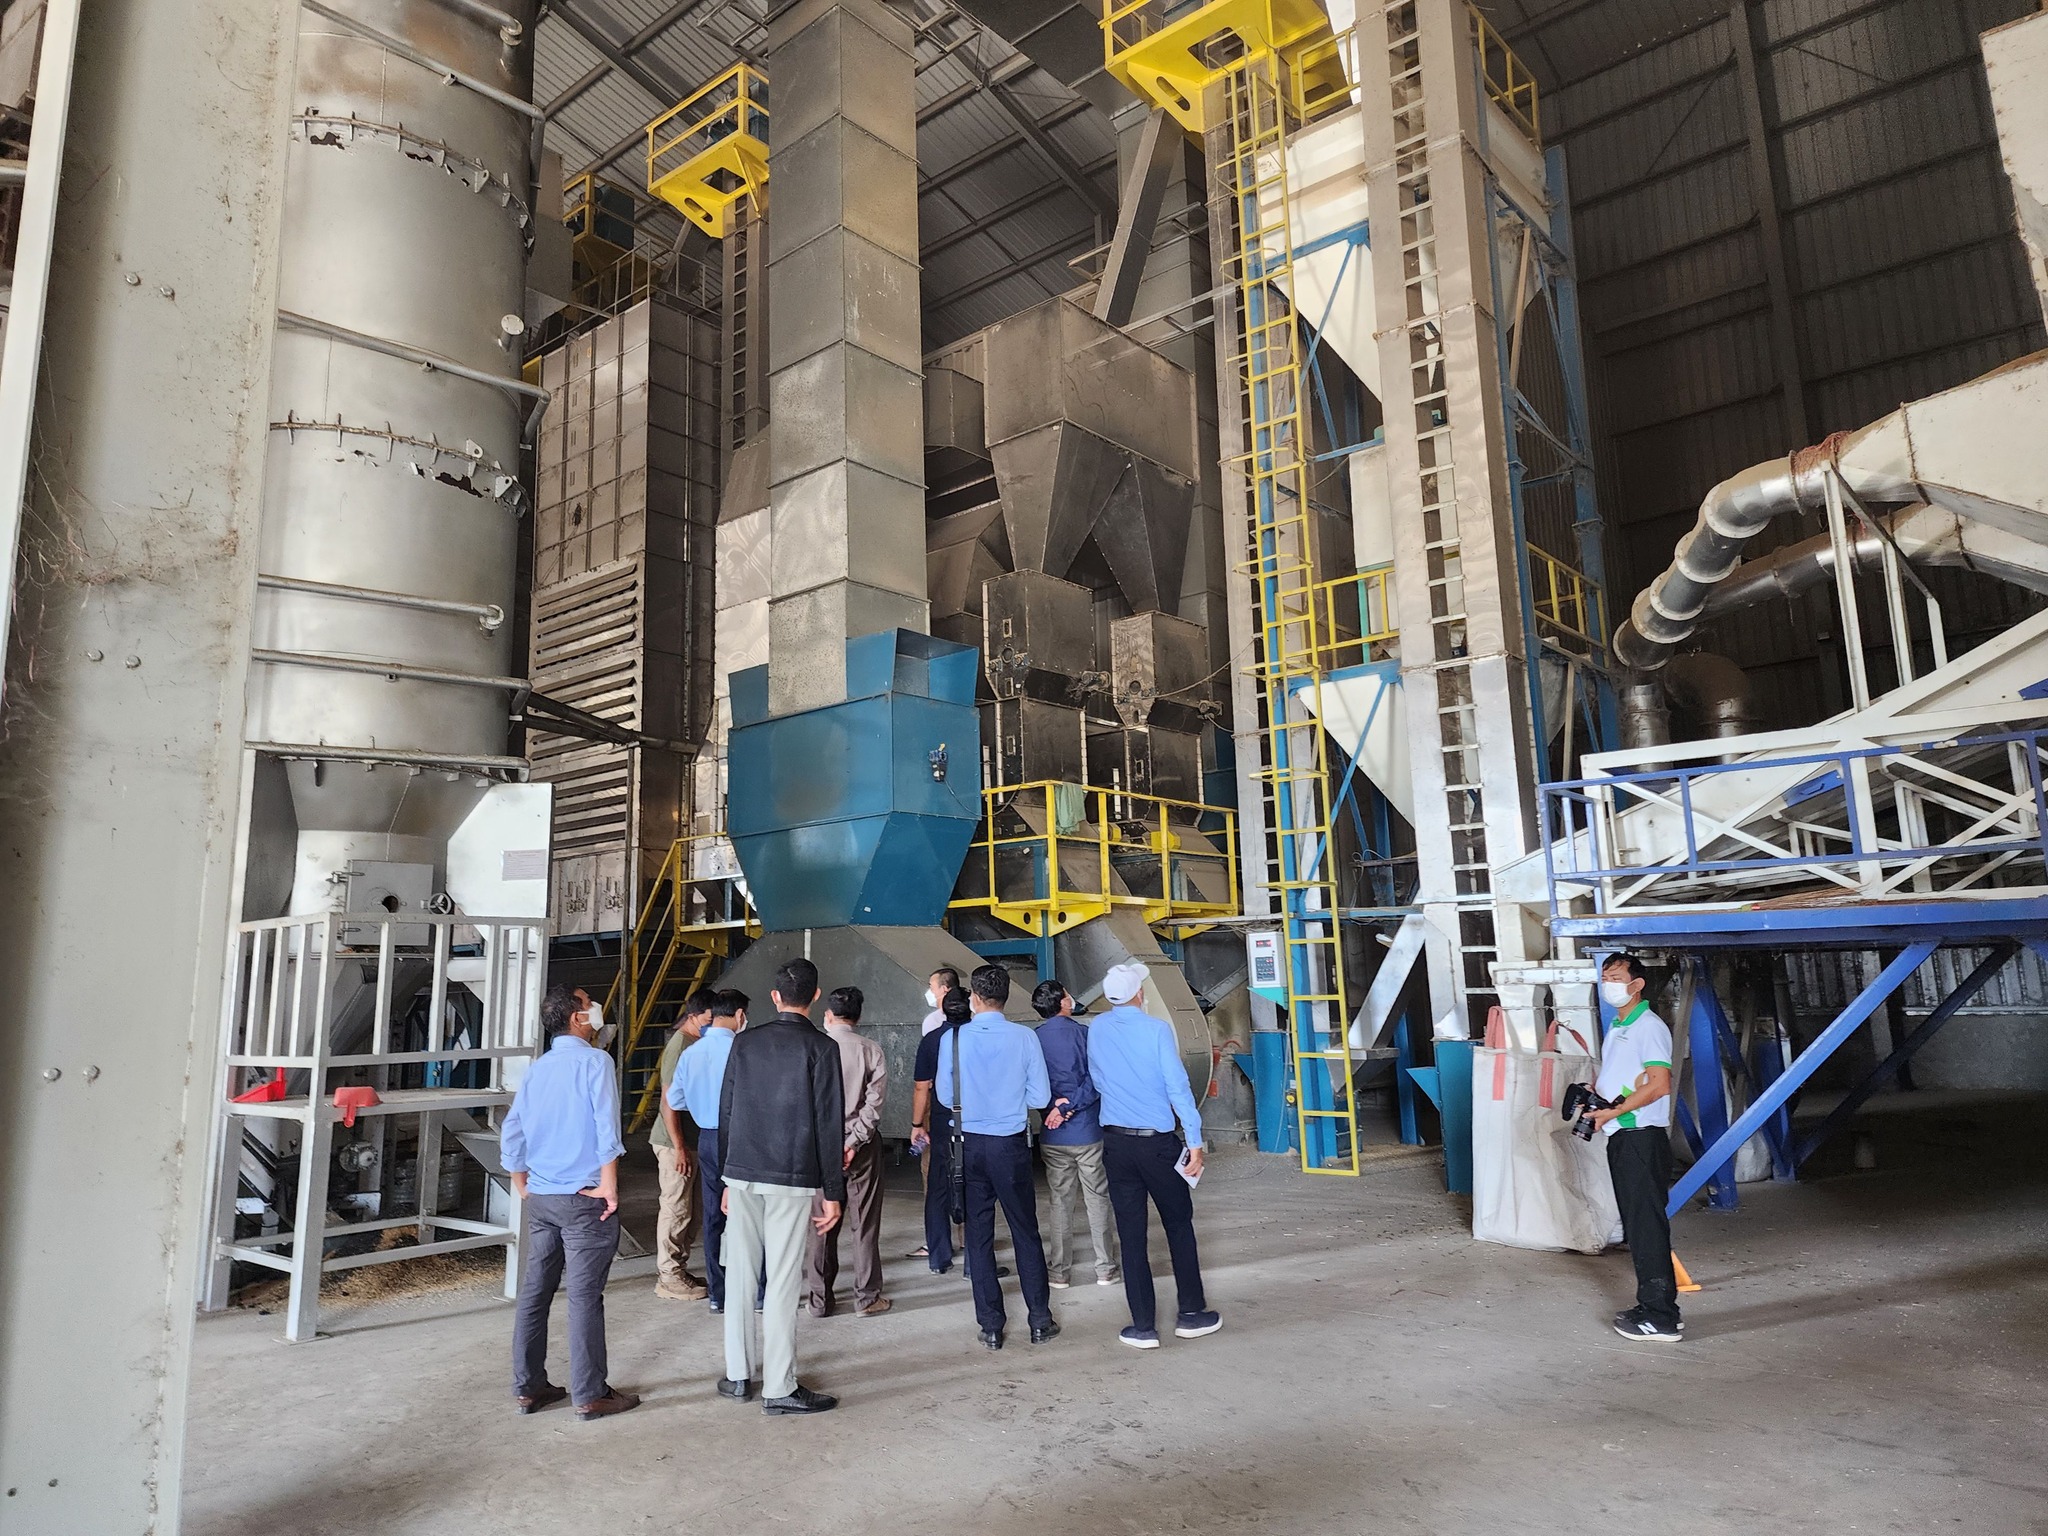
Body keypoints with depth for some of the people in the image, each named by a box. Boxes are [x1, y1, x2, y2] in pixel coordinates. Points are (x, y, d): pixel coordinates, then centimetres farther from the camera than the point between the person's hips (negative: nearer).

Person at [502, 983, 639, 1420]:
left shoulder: (536, 1069, 9)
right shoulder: (594, 1061, -10)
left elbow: (510, 1134, 10)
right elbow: (606, 1129, -18)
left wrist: (523, 1187, 20)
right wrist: (609, 1187, -13)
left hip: (541, 1198, 7)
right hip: (584, 1197, -7)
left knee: (535, 1291, 13)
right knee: (585, 1296, -1)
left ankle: (529, 1387, 22)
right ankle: (591, 1395, 5)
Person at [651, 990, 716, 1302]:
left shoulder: (700, 1043, 9)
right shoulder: (679, 1046, -18)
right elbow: (669, 1102, -20)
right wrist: (679, 1147, -20)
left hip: (694, 1140, 9)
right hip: (675, 1143, -9)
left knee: (695, 1210, 14)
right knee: (676, 1210, 0)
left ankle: (678, 1269, 25)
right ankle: (669, 1277, 11)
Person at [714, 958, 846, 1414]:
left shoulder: (745, 1042, 5)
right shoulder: (820, 1047, -7)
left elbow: (725, 1112, 8)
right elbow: (829, 1123, -8)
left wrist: (728, 1177, 17)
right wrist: (833, 1192, -3)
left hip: (742, 1175, 4)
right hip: (793, 1180, -4)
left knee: (741, 1274, 13)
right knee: (782, 1282, 0)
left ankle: (738, 1375, 23)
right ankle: (779, 1389, 6)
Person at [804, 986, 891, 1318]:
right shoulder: (871, 1050, -5)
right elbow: (874, 1102, -12)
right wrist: (853, 1141, -10)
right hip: (861, 1143, -1)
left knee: (823, 1223, 10)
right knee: (865, 1222, 7)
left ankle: (819, 1300, 16)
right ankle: (867, 1298, 12)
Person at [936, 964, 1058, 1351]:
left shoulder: (953, 1038, -8)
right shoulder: (1024, 1038, -9)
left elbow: (945, 1096, -1)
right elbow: (1041, 1097, -5)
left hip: (970, 1145, 1)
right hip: (1011, 1144, 0)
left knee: (979, 1236, 10)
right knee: (1025, 1232, 12)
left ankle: (991, 1327, 17)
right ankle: (1040, 1321, 18)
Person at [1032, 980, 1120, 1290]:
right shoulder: (1084, 1033, -9)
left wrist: (1060, 1106, -1)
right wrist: (1071, 1104, -14)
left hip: (1052, 1136, 2)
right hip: (1088, 1131, -2)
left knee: (1060, 1201, 11)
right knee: (1098, 1199, 9)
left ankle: (1059, 1271, 17)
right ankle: (1105, 1268, 16)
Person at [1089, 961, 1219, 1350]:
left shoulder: (1097, 1030, 0)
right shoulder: (1157, 1029, -12)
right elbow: (1178, 1087, -14)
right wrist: (1195, 1142, -10)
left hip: (1116, 1142, 3)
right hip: (1158, 1142, -3)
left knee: (1131, 1234, 8)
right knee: (1179, 1225, 15)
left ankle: (1143, 1327, 12)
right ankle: (1191, 1314, 23)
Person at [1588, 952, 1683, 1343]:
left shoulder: (1648, 1026, -12)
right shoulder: (1616, 1028, 18)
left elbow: (1659, 1084, -19)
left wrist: (1612, 1112, -17)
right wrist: (1591, 1095, 6)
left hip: (1642, 1135, -10)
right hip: (1620, 1136, 10)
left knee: (1648, 1224, -7)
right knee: (1636, 1225, 14)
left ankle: (1661, 1317, -2)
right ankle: (1650, 1307, 22)